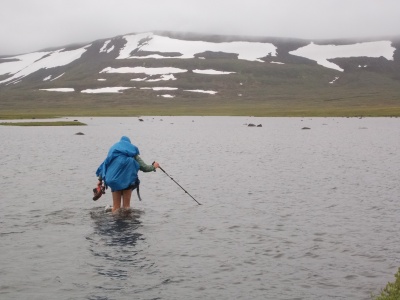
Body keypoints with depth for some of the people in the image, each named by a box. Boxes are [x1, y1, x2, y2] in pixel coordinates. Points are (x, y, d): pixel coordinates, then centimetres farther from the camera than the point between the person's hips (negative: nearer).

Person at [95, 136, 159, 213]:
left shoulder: (113, 149, 18)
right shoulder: (133, 152, 13)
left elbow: (105, 164, 10)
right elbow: (144, 168, 10)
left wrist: (100, 179, 13)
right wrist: (153, 166, 29)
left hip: (115, 180, 1)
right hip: (128, 180, -1)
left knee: (116, 207, 6)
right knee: (126, 206, 8)